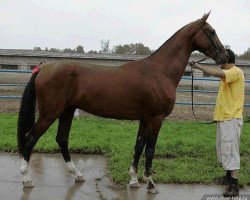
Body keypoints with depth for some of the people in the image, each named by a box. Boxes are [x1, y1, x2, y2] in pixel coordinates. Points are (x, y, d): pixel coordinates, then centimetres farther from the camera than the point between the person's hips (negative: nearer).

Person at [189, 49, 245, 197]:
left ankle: (234, 186, -8)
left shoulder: (236, 72, -15)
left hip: (231, 119, -11)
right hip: (224, 117, 11)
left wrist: (198, 66, -30)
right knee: (223, 149, 18)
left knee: (230, 151, -11)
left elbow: (218, 73, -34)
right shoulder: (229, 73, 17)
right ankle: (229, 177, 31)